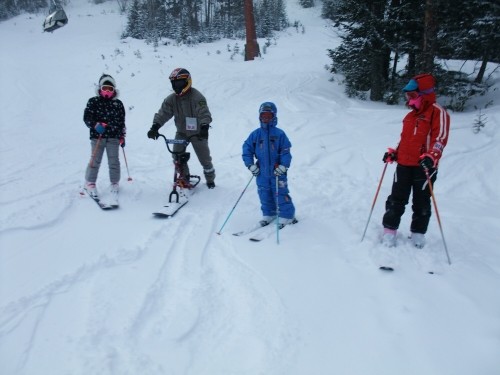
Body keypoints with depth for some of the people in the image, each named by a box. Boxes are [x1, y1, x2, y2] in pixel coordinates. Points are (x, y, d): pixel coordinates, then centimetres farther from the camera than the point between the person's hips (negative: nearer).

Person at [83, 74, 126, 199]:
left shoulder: (118, 104, 10)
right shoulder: (93, 102, 1)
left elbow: (121, 121, 14)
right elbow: (87, 117, -4)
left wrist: (122, 136, 11)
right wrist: (96, 125, -23)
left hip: (113, 137, 2)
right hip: (97, 137, -2)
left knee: (114, 161, 5)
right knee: (95, 161, -1)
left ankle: (114, 183, 20)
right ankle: (90, 183, 12)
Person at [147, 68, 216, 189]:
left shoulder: (197, 97, -19)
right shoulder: (171, 99, -4)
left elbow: (204, 113, -31)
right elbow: (163, 113, -13)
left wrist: (204, 127, -48)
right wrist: (155, 126, -29)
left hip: (197, 133, -4)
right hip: (181, 132, 4)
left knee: (204, 158, 5)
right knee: (177, 155, -8)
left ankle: (210, 179, 28)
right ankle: (184, 177, 17)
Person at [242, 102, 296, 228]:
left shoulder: (279, 134, -5)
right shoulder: (255, 134, 2)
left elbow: (286, 152, -5)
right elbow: (247, 149, 6)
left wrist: (283, 166, -17)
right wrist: (251, 165, -3)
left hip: (277, 171, -3)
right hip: (262, 172, 3)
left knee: (281, 194, 0)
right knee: (264, 195, 11)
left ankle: (287, 215, 13)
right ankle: (268, 214, 28)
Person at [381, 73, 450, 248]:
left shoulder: (438, 112, -4)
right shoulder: (411, 115, 19)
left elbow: (440, 138, -14)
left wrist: (431, 157, -27)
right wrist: (393, 153, 13)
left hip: (424, 166, -6)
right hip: (404, 164, 6)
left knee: (421, 202, 6)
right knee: (396, 199, 5)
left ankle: (418, 233, 19)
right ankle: (389, 230, 13)